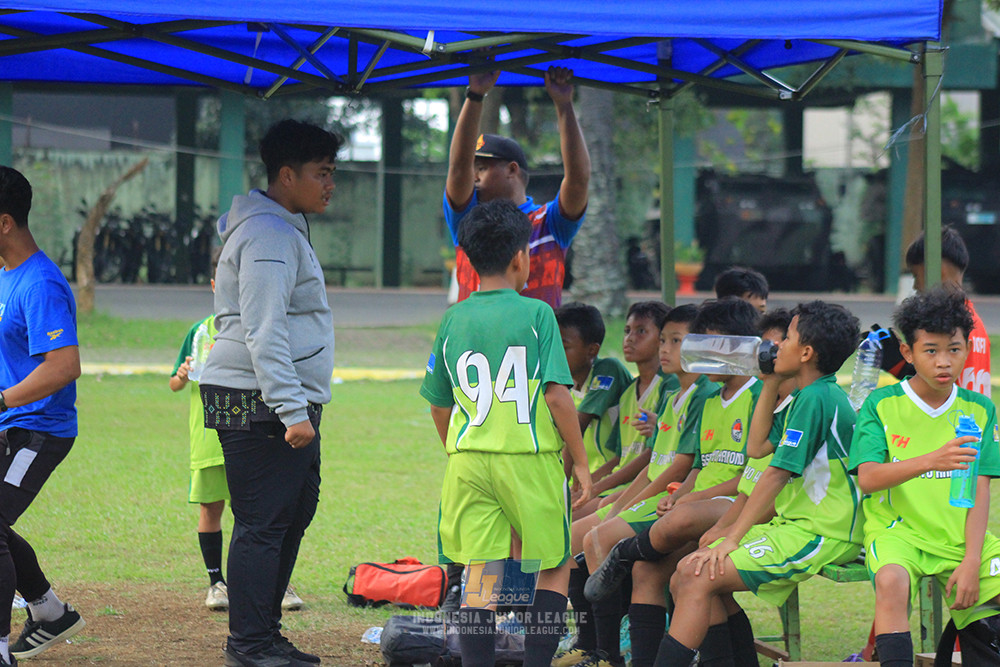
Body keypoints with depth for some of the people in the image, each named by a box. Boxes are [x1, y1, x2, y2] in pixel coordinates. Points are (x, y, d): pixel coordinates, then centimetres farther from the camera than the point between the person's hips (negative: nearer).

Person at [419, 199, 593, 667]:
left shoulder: (453, 321, 7)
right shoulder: (535, 315, -5)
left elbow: (438, 405, 12)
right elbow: (557, 395, -10)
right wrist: (580, 461, -2)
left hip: (468, 459, 3)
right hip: (530, 458, -3)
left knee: (480, 576, 4)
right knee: (555, 568, 11)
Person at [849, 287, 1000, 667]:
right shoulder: (881, 405, -1)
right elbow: (868, 477, -14)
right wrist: (930, 461, -32)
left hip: (961, 536, 3)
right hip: (897, 531, -3)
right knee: (891, 580, -36)